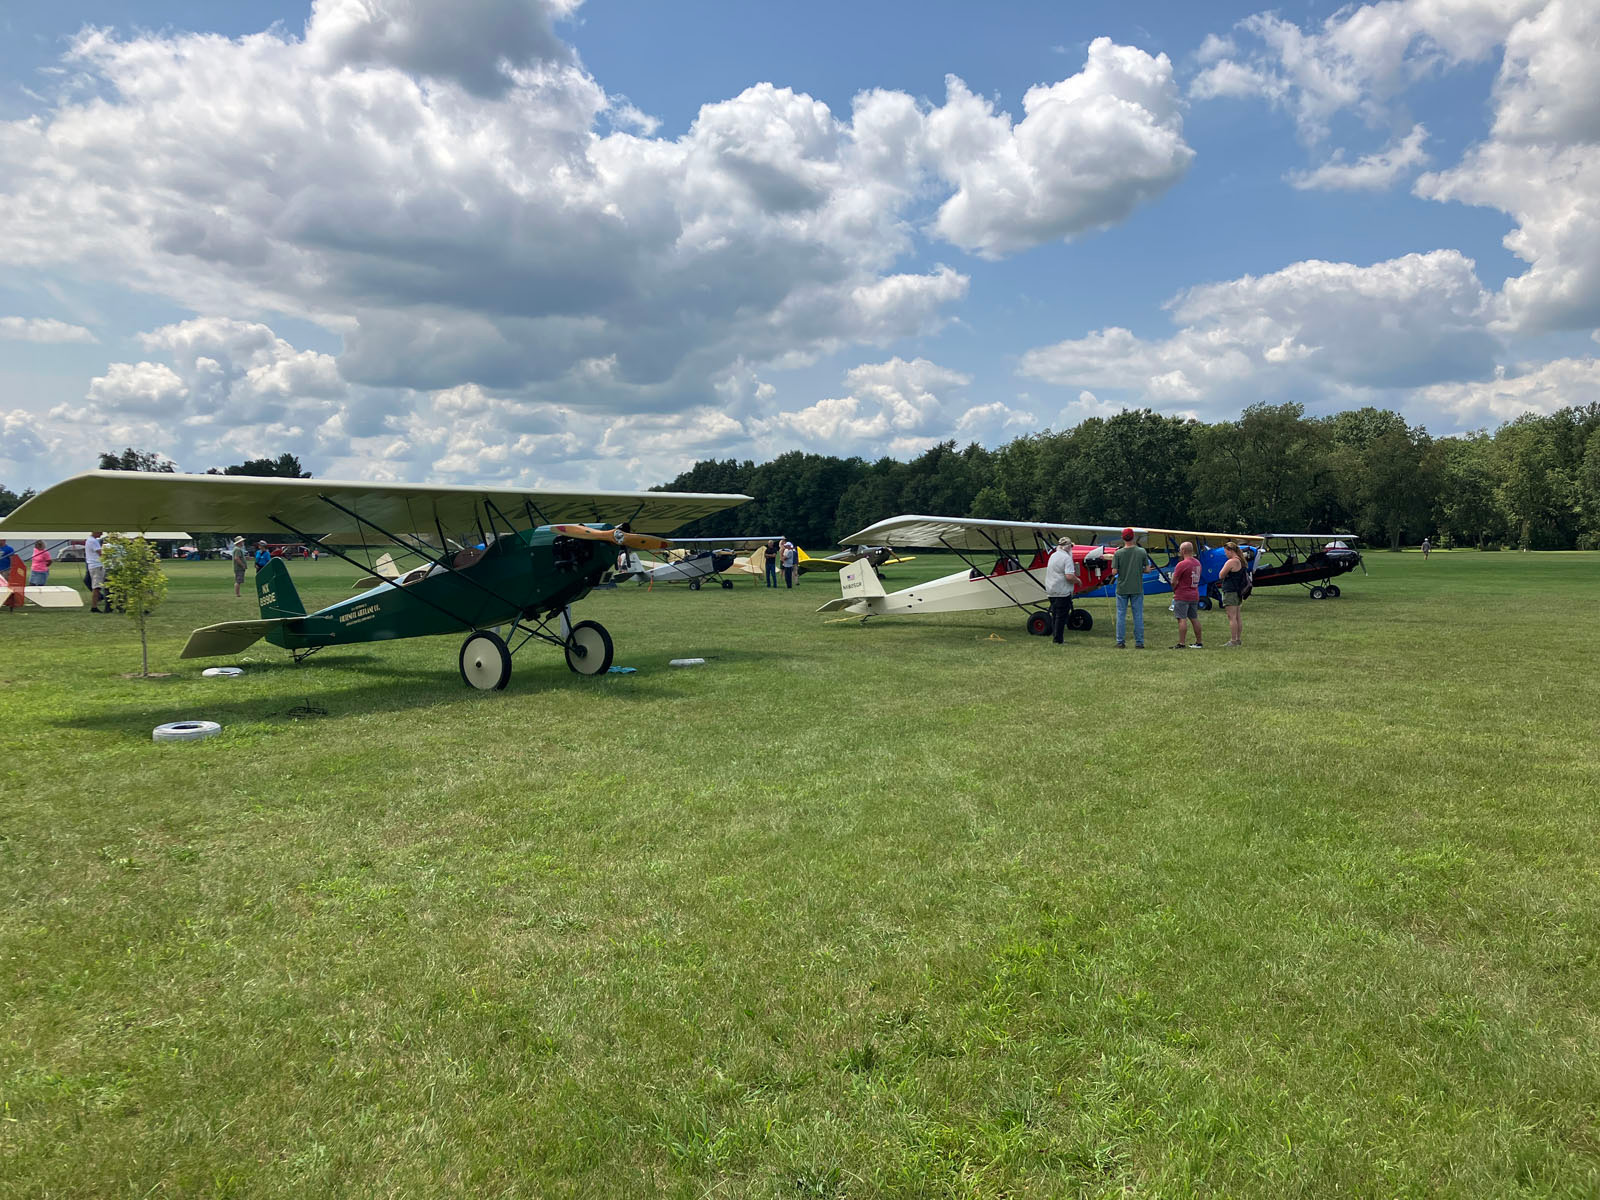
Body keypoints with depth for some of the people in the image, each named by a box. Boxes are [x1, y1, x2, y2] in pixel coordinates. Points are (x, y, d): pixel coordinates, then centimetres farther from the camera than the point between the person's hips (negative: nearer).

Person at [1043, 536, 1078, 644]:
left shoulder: (1053, 556, 12)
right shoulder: (1067, 558, -15)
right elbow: (1069, 576, -23)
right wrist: (1078, 581, -5)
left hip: (1051, 591, 8)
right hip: (1063, 592, -8)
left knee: (1054, 614, 16)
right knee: (1061, 616, -2)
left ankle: (1054, 636, 22)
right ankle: (1058, 639, -1)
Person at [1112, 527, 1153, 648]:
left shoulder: (1118, 553, -8)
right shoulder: (1142, 552, -5)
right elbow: (1147, 569, -1)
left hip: (1122, 589, -1)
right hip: (1137, 589, 1)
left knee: (1121, 615, 6)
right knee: (1138, 616, 6)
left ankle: (1120, 642, 7)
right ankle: (1139, 643, 9)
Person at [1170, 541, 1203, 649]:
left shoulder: (1182, 564, -16)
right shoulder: (1197, 563, 10)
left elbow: (1174, 582, -14)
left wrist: (1174, 590, 4)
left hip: (1182, 596, -8)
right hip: (1195, 595, 8)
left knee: (1182, 619, -7)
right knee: (1194, 619, 13)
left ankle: (1181, 644, -9)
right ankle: (1199, 643, 18)